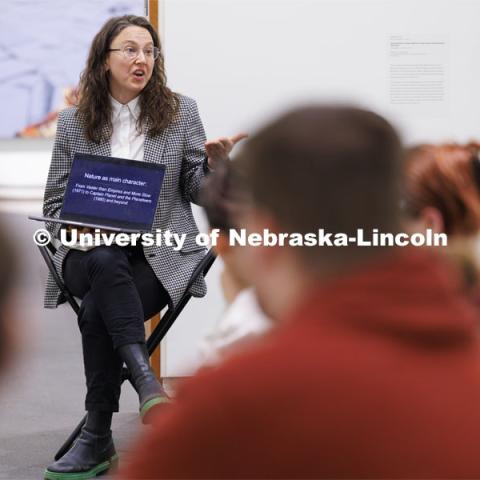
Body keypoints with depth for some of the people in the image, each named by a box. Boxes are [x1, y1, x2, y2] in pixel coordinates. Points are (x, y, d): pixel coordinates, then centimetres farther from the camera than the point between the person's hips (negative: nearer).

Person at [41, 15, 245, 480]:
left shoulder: (181, 111, 7)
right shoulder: (72, 122, 8)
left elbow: (197, 191, 8)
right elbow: (54, 203, 12)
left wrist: (214, 161, -14)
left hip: (161, 254, -1)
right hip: (91, 251, 1)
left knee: (97, 310, -30)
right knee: (105, 262, -37)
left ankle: (97, 438, -22)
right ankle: (146, 382, -44)